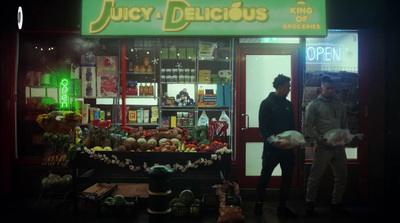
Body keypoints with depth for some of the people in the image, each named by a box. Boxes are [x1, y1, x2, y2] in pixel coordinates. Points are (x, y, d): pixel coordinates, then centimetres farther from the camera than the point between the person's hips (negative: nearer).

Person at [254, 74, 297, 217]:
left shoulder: (288, 104, 13)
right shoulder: (267, 103, -5)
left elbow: (292, 126, 18)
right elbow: (263, 128, -10)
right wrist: (273, 141, -23)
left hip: (287, 147, 6)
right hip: (271, 148, -6)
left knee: (288, 176, 9)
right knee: (265, 176, 5)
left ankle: (282, 207, 21)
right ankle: (259, 205, 20)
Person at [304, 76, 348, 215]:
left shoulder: (340, 104, 14)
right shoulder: (314, 105, -1)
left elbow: (344, 124, 19)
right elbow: (308, 127, -5)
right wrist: (320, 139, -16)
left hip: (339, 146, 5)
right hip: (322, 146, -5)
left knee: (342, 176, 12)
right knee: (315, 176, -1)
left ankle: (336, 203, 28)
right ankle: (310, 203, 14)